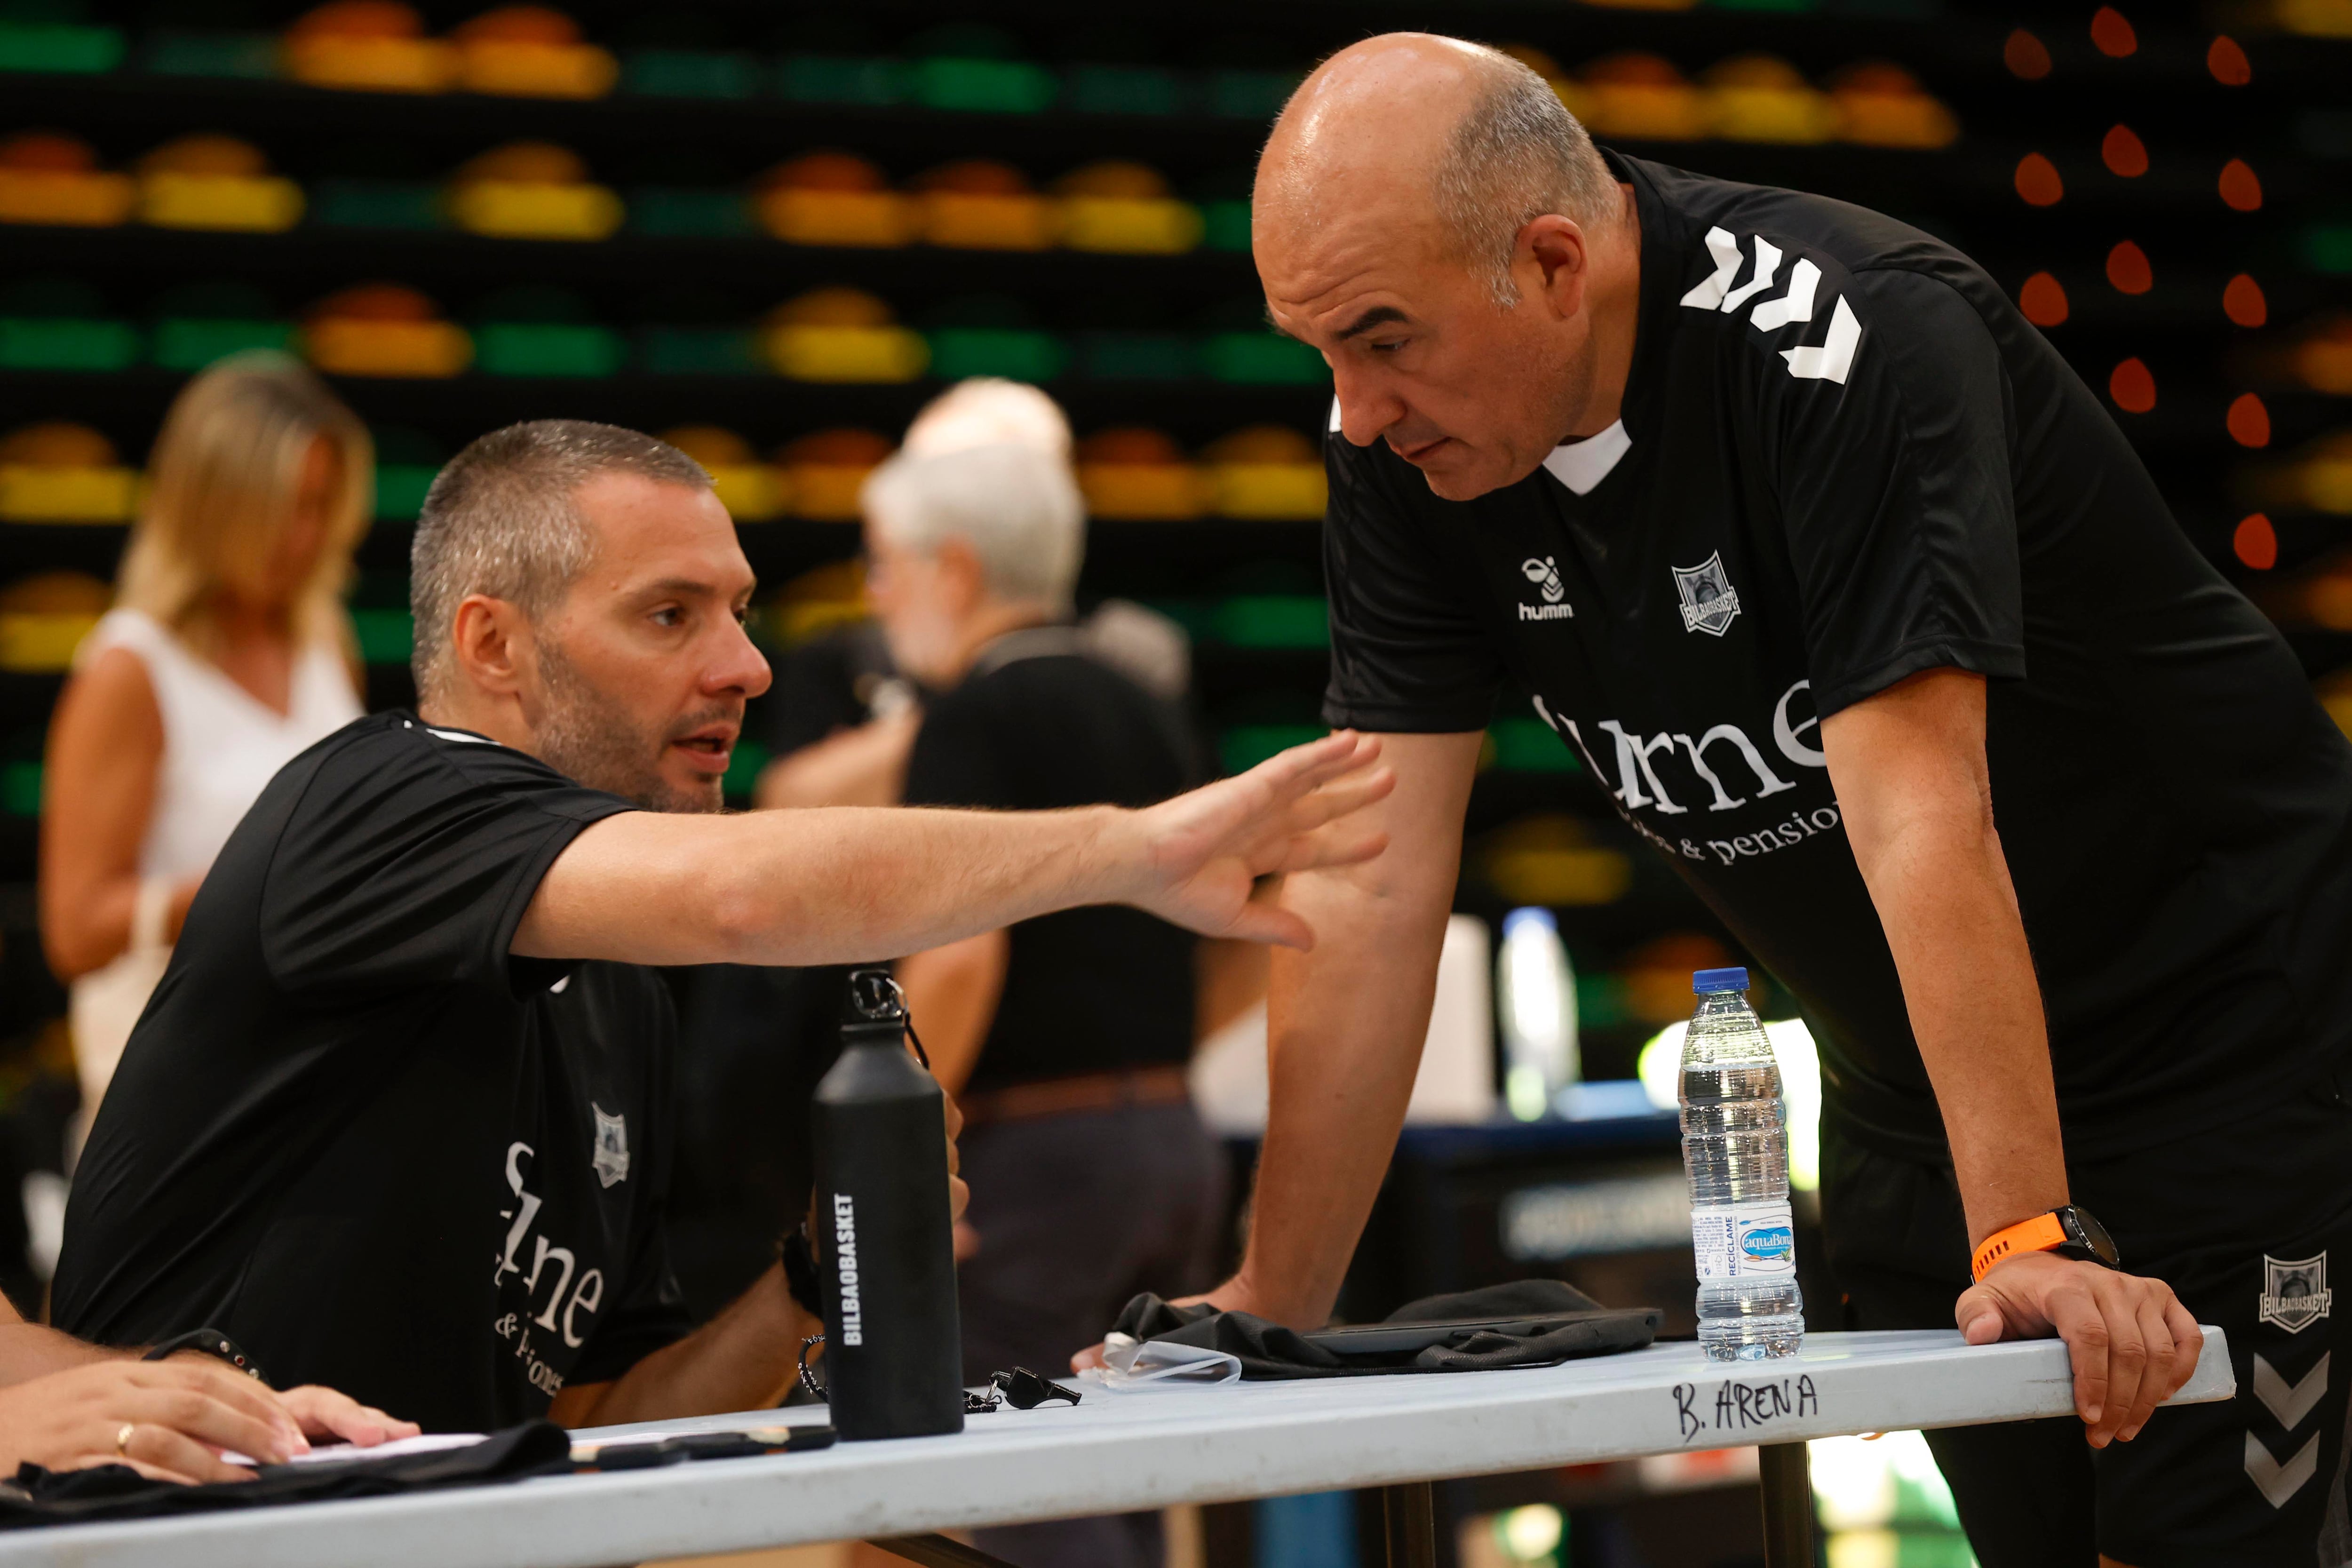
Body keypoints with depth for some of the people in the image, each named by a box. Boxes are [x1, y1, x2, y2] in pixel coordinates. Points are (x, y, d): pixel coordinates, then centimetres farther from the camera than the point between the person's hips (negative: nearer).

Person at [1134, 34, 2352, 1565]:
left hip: (2216, 1019, -6)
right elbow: (1372, 890, -10)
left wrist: (2028, 1240, -40)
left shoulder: (1851, 344, -28)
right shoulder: (1404, 434, -9)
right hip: (1913, 1071, 6)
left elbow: (1918, 819, -36)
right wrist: (1271, 1310, -12)